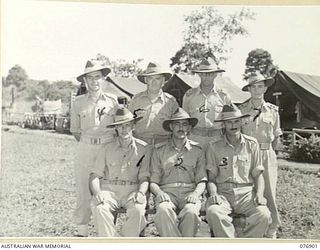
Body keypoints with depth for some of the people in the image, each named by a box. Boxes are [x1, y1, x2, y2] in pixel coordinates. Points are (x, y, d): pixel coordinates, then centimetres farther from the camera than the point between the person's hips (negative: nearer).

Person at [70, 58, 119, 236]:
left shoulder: (113, 101, 4)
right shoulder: (78, 103, 6)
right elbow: (75, 130, 13)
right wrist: (88, 145, 8)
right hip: (85, 149, 1)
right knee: (83, 190, 2)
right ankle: (82, 230, 13)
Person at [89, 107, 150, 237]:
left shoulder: (142, 148, 8)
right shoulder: (107, 148, 10)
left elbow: (144, 177, 7)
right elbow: (95, 175, 7)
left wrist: (141, 193, -13)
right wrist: (97, 193, -12)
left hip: (132, 190, -1)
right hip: (109, 189, 1)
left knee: (138, 210, -32)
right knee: (99, 208, -30)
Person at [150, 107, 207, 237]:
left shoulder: (197, 151, 14)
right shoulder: (159, 150, 13)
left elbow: (202, 181, 10)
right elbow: (153, 181, 10)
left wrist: (195, 193, -11)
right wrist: (159, 193, -12)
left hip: (189, 193, 0)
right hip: (167, 193, 0)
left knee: (191, 212, -34)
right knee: (163, 210, -34)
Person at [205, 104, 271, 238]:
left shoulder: (252, 144, 11)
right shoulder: (214, 147, 6)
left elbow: (258, 175, 12)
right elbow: (211, 178, 7)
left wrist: (259, 194, -5)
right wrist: (213, 194, -13)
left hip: (246, 192, 1)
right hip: (223, 193, -1)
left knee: (264, 215, -28)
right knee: (213, 212, -33)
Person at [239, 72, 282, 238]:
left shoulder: (272, 110, 6)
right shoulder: (241, 110, 1)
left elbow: (276, 137, 14)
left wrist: (267, 152, 11)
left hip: (267, 155, 1)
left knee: (269, 192, 2)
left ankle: (272, 230, 15)